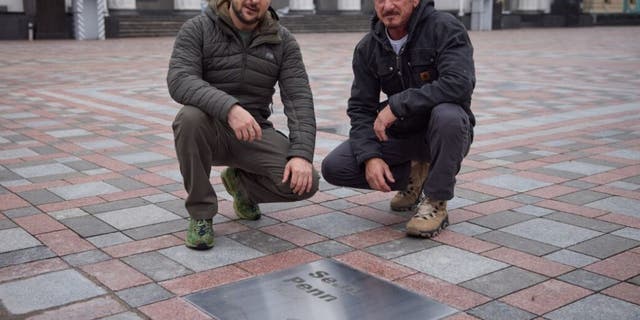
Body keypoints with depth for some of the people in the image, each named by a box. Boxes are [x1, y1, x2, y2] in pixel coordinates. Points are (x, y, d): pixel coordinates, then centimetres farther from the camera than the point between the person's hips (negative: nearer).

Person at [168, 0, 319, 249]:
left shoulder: (283, 41, -2)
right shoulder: (197, 30, -9)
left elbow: (299, 99, -11)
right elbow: (180, 81, -25)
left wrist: (302, 154, -26)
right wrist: (229, 108, -42)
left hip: (255, 134, 2)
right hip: (210, 130, -2)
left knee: (304, 182, -22)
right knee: (191, 117, -37)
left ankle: (240, 179, 13)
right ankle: (201, 214, -14)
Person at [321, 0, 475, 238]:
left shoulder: (444, 28, -16)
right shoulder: (367, 48, -2)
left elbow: (459, 84, -31)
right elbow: (360, 109, -2)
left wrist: (397, 105, -30)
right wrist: (369, 156, -18)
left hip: (442, 132, -4)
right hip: (398, 133, 4)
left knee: (448, 115, -39)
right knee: (333, 167, -11)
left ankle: (435, 203, -18)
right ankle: (413, 176, 10)